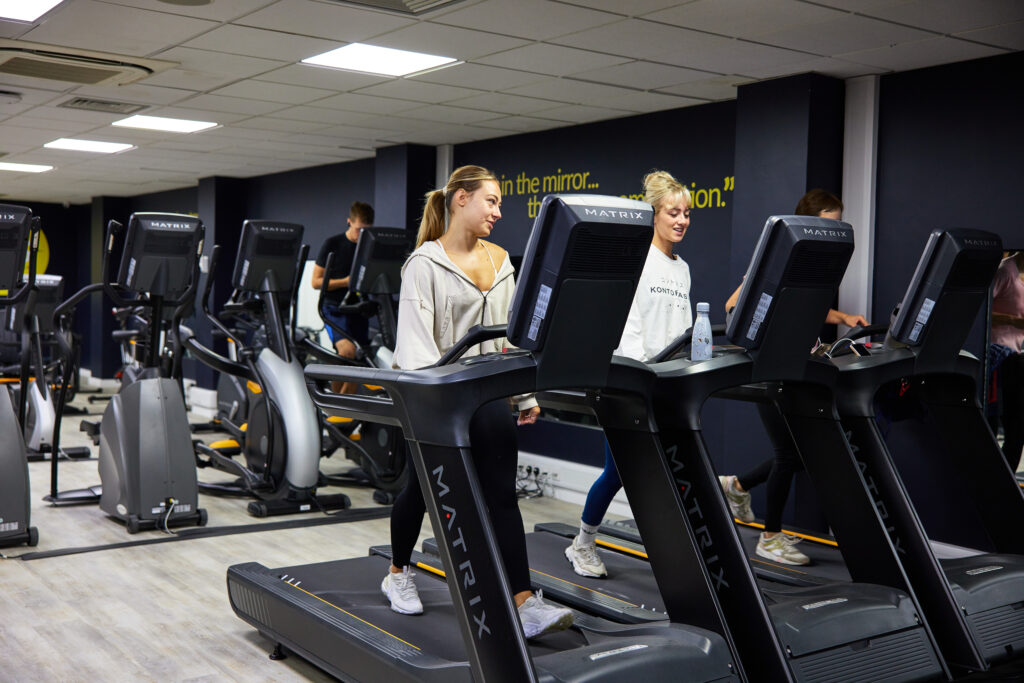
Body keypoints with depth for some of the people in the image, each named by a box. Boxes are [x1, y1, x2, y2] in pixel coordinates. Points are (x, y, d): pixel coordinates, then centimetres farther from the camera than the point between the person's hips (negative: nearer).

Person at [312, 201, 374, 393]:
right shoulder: (332, 244, -1)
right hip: (335, 309, -4)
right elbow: (316, 282, -2)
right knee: (347, 349, -26)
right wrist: (345, 281, -14)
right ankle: (333, 396, -6)